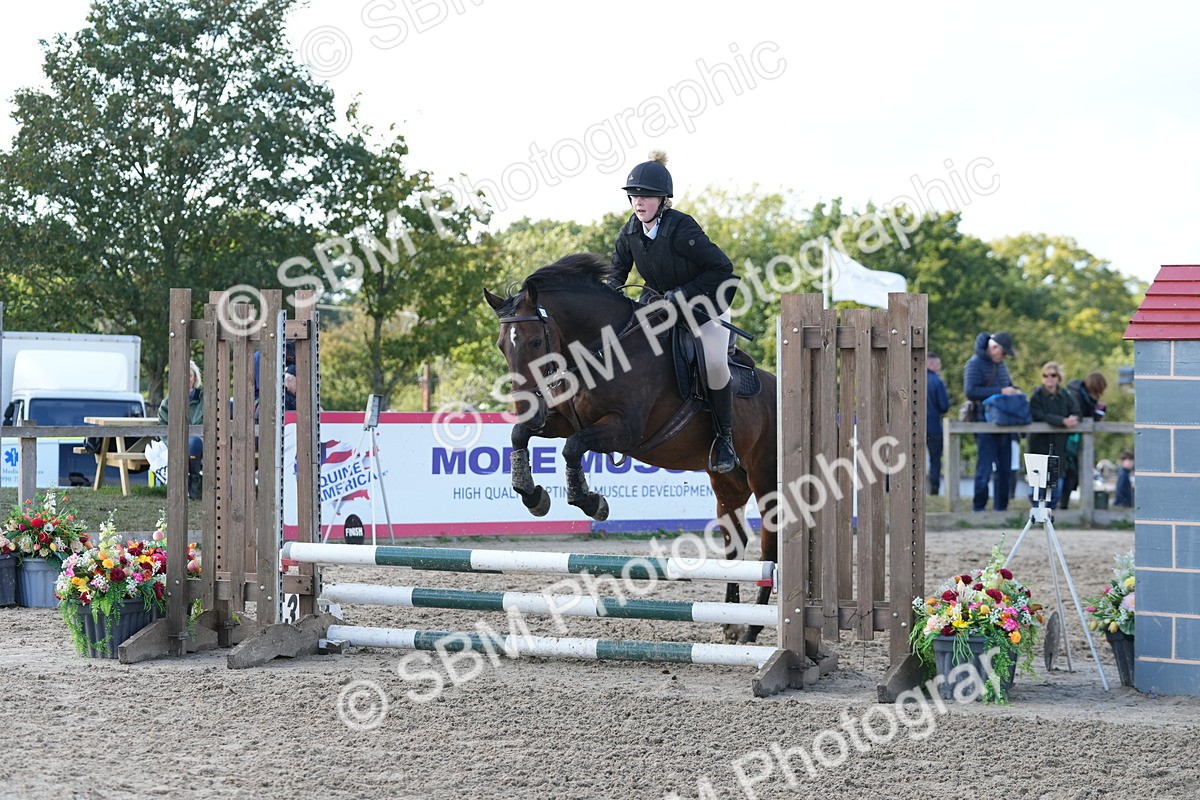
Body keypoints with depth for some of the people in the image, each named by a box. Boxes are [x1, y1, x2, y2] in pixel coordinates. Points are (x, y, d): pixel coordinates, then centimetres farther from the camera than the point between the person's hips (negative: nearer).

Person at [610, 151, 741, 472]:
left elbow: (723, 268, -25)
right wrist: (612, 291, -12)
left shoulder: (682, 230, -28)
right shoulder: (630, 232, -8)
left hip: (706, 305, -7)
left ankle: (724, 439, -15)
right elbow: (618, 268, 10)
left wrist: (684, 293, -29)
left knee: (713, 362, -30)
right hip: (662, 306, 7)